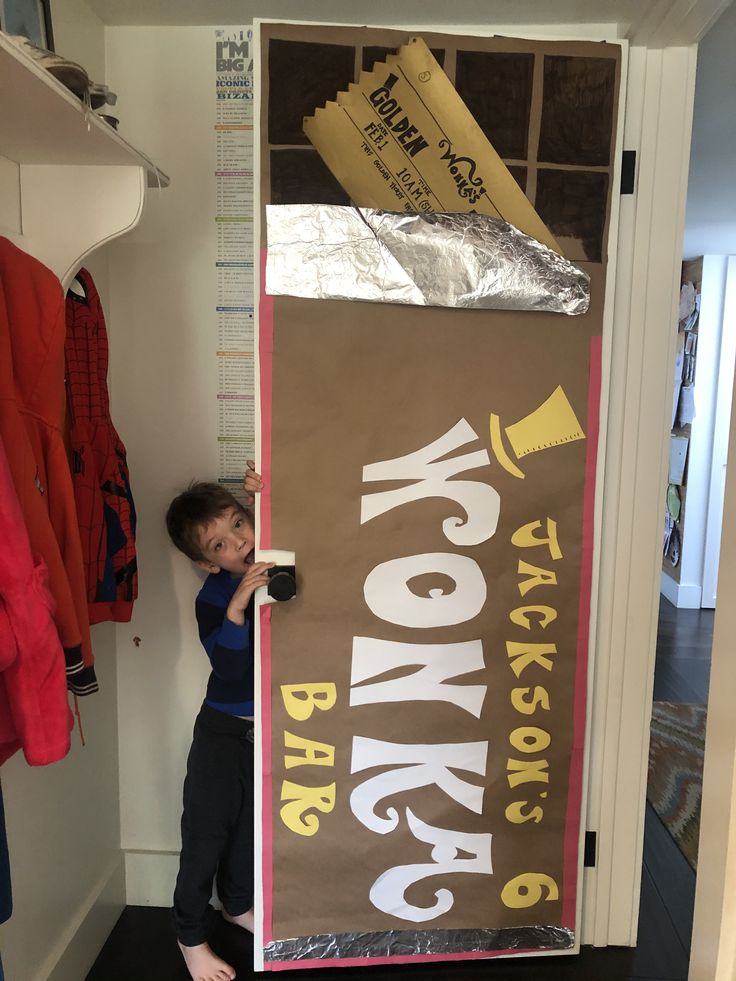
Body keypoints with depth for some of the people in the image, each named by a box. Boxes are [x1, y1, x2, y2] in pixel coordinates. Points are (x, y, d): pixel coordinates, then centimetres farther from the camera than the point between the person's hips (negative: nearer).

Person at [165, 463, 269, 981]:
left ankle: (238, 903, 48)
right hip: (226, 730, -4)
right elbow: (229, 668, -28)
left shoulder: (282, 567, -10)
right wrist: (236, 607, -42)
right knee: (208, 830, 9)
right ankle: (192, 934, 31)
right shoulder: (212, 598, -19)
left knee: (251, 821, 23)